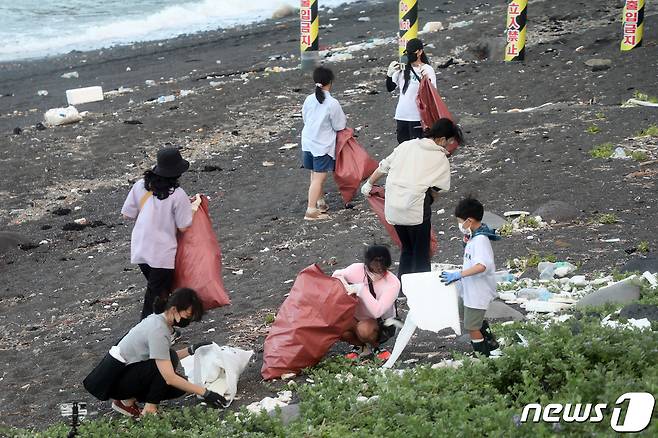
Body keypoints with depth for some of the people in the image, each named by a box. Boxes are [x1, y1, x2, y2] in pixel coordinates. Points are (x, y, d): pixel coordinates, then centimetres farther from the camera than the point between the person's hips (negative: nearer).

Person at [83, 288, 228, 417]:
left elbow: (163, 358, 12)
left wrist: (191, 350, 0)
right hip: (112, 379, -9)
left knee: (180, 386, 0)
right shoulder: (158, 330, -26)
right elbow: (169, 378, -29)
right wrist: (205, 393, -27)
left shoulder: (158, 320, 1)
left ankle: (128, 398, 8)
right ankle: (149, 410, -11)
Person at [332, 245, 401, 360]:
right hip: (356, 319, 4)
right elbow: (337, 275, 4)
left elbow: (377, 311, -35)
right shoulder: (358, 269, -16)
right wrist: (345, 286, -18)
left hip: (381, 323, -3)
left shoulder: (392, 283, -25)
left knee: (364, 329, -37)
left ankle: (375, 347, -1)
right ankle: (360, 346, 3)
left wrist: (361, 289, -38)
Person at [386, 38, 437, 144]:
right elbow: (390, 88, 8)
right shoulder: (402, 69, 6)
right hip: (401, 115, 5)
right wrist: (389, 74, -9)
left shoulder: (427, 70, -8)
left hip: (417, 116, -5)